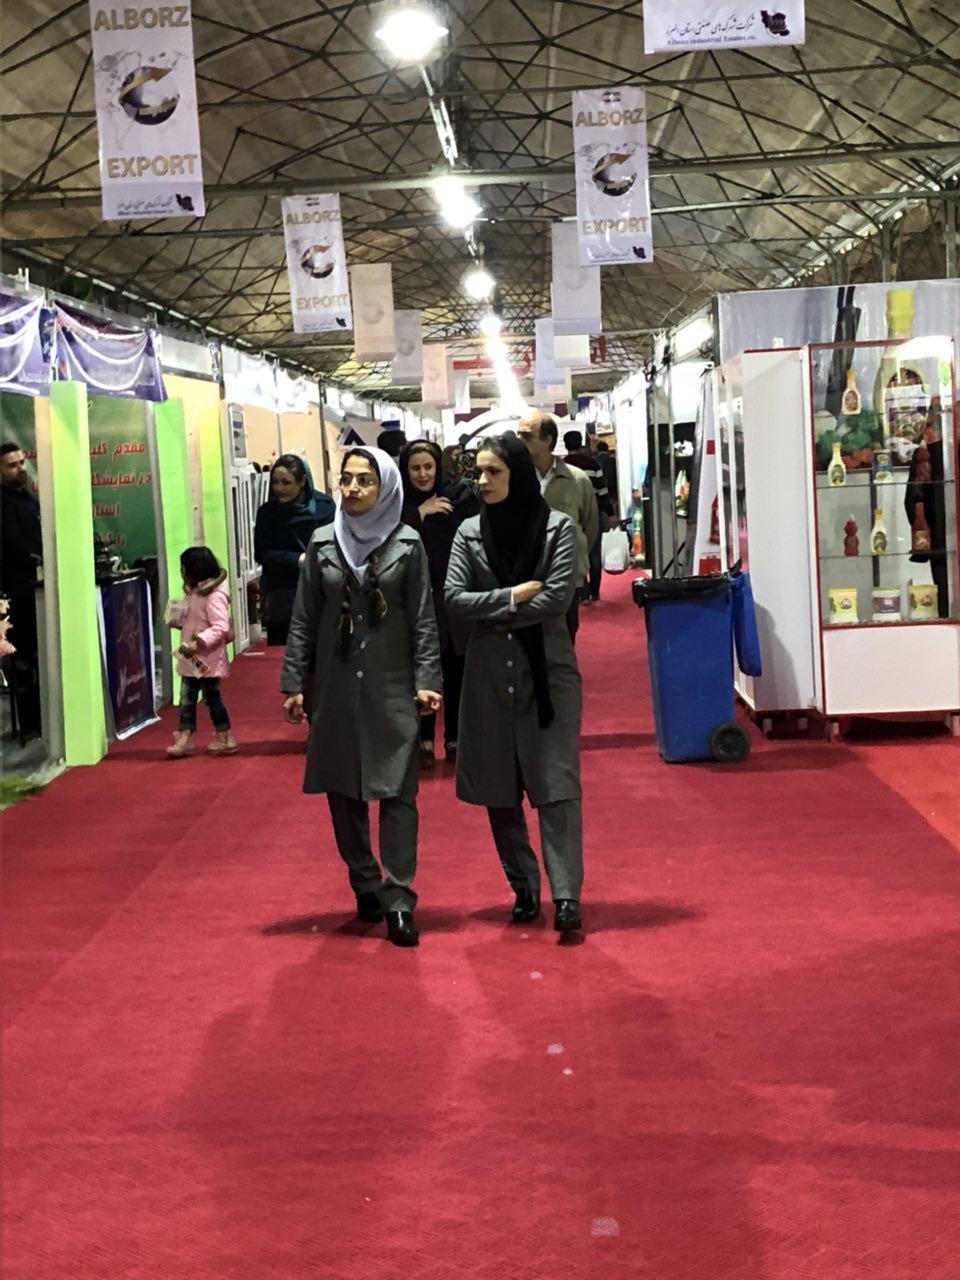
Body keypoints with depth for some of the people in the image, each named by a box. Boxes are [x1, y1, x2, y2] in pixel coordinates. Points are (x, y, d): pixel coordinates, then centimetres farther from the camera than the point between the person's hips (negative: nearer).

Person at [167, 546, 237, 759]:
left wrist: (198, 642, -33)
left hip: (207, 659, -9)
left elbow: (220, 627, -26)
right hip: (191, 658, 9)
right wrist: (178, 622, 4)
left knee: (212, 697, 3)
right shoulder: (194, 592, 9)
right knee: (186, 698, 8)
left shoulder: (214, 596, -19)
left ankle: (225, 738, 17)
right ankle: (185, 737, 12)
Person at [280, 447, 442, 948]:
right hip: (335, 683, 3)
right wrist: (293, 682, 3)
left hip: (391, 684, -3)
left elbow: (423, 619, 0)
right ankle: (366, 885, 22)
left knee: (397, 791, -7)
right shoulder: (323, 543, 5)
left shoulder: (407, 544, -1)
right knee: (342, 791, 8)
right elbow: (303, 619, 7)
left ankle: (398, 897, -4)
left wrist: (426, 680, -9)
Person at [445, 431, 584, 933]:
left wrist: (493, 612, -6)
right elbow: (454, 599, -3)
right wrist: (515, 596, -11)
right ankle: (523, 888, 19)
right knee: (498, 788, 7)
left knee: (555, 784, -8)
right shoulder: (470, 532, 6)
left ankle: (566, 894, -7)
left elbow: (558, 598, -11)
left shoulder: (558, 528, -2)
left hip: (549, 670, -3)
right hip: (489, 674, 3)